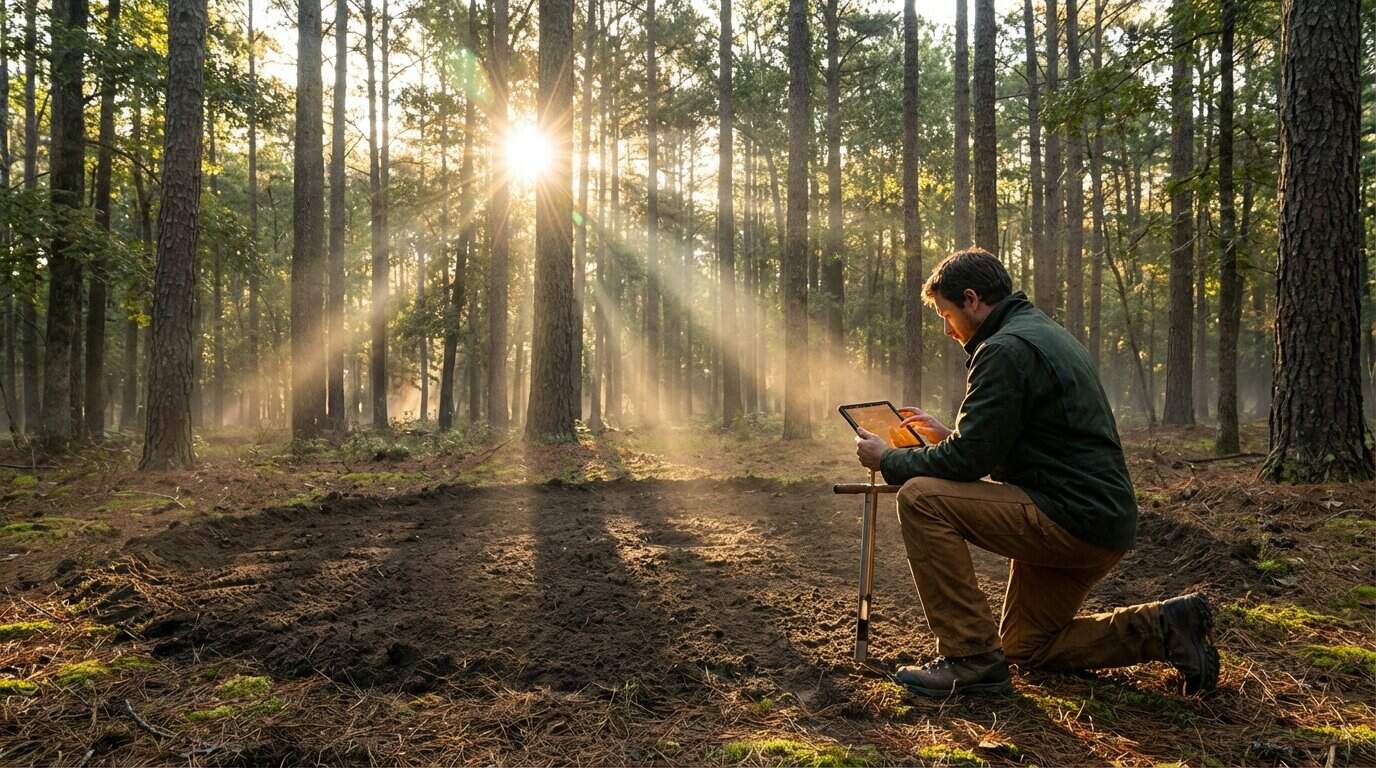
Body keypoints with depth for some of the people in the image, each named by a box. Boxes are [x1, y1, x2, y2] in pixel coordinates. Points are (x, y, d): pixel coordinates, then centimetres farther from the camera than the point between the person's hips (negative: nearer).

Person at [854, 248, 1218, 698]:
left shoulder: (1005, 349, -16)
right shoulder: (1045, 333, 18)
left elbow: (969, 460, -19)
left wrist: (888, 460, -5)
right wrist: (948, 435, 21)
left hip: (1072, 521, -11)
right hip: (1104, 524, 11)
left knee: (920, 498, -16)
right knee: (1025, 647, 22)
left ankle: (972, 657, -11)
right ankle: (1162, 627, 14)